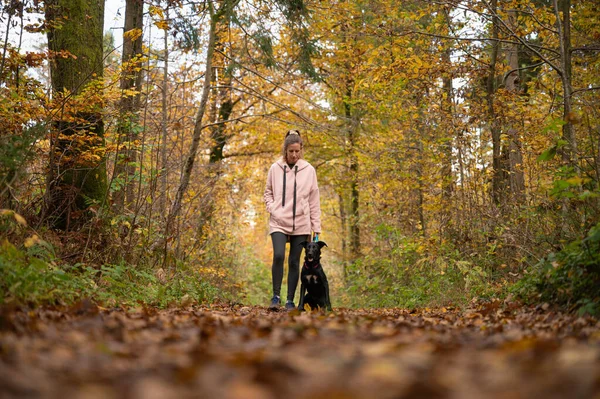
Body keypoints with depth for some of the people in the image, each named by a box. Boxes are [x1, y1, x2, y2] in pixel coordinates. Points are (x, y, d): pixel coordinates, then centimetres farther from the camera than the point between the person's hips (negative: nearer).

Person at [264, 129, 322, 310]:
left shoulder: (308, 170, 2)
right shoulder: (275, 168, 3)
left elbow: (314, 201, 5)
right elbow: (268, 192, 15)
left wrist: (316, 227, 3)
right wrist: (272, 209, -3)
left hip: (301, 224, 1)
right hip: (279, 222, 0)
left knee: (294, 261, 4)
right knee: (278, 255, -19)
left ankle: (290, 300, 14)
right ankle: (276, 296, -4)